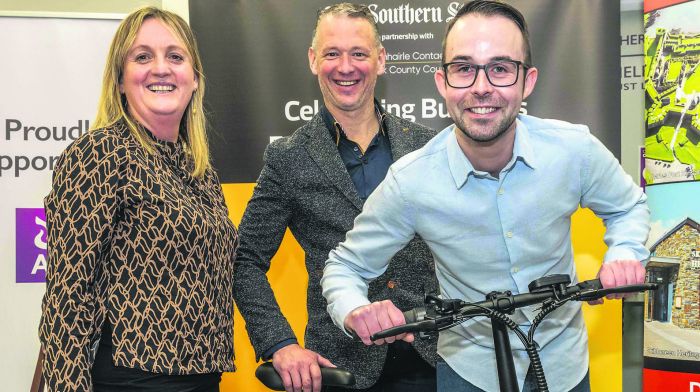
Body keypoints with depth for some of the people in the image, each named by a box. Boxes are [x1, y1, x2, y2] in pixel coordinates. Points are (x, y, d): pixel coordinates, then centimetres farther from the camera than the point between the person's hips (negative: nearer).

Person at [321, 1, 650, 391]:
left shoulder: (575, 149, -19)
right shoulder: (410, 182, -23)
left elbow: (628, 206, 2)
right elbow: (346, 266, -10)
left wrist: (625, 254, -19)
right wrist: (356, 311, -32)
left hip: (563, 358, 2)